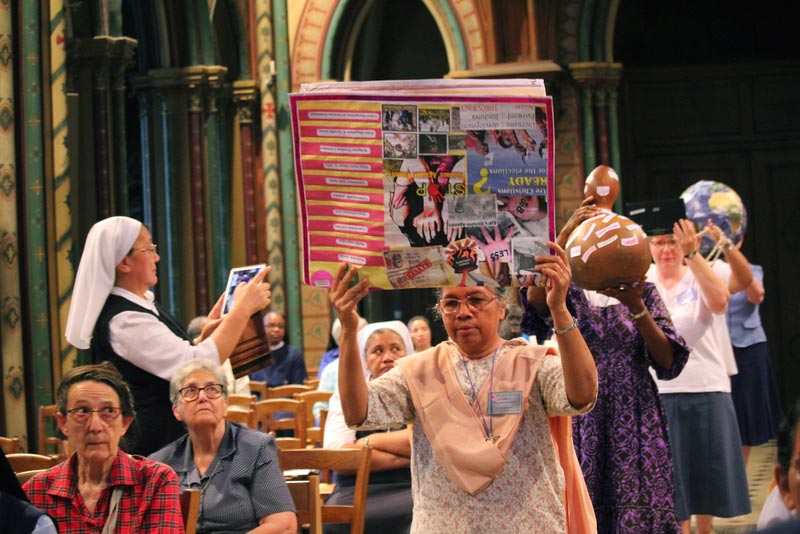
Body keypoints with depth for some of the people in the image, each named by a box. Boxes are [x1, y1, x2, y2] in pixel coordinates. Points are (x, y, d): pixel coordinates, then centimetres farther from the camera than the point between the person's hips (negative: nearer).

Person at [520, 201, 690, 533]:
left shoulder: (641, 289, 9)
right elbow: (535, 300, -20)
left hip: (637, 419, 1)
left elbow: (669, 362, -1)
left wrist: (636, 307, -15)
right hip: (584, 419, -1)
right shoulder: (568, 291, 4)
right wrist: (565, 231, -22)